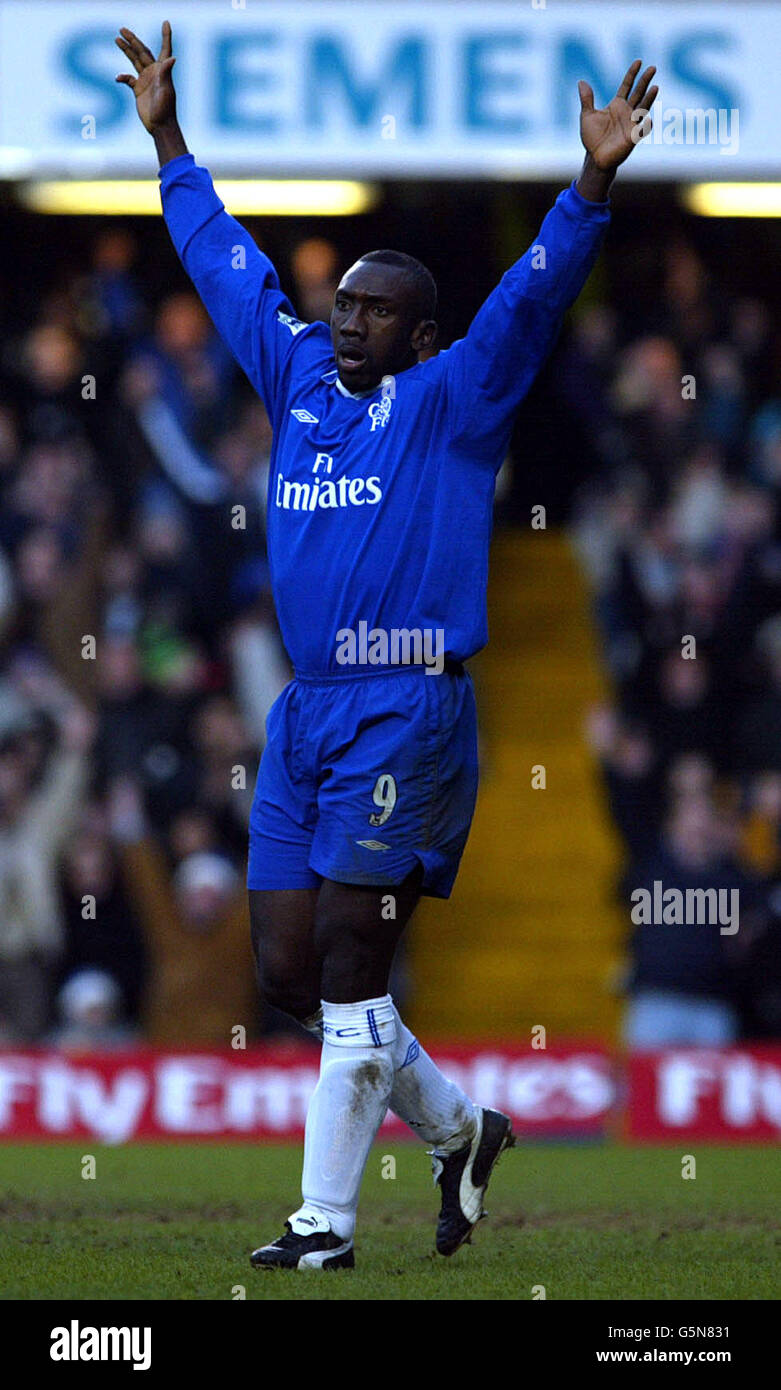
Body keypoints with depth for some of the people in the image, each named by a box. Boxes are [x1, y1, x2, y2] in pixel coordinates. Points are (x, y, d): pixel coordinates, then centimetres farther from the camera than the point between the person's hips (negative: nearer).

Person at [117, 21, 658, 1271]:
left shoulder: (452, 404, -1)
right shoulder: (300, 382, 15)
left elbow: (534, 294, -11)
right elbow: (228, 264, 25)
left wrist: (594, 185, -25)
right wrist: (170, 143, 30)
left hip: (406, 718, -7)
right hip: (306, 717, 7)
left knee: (350, 978, -7)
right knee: (288, 972, 7)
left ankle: (326, 1226, -2)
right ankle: (457, 1130, 27)